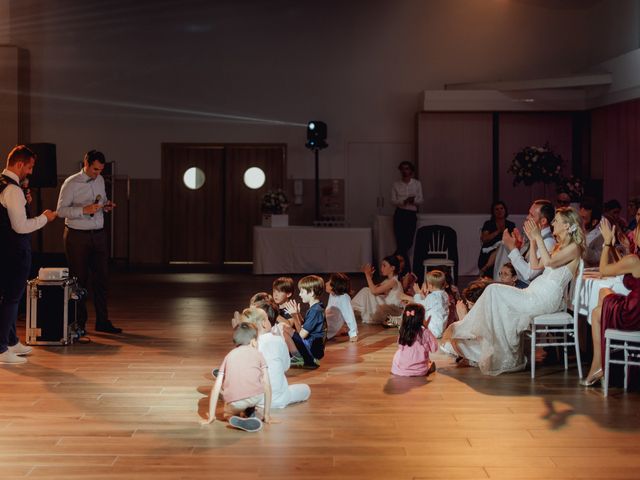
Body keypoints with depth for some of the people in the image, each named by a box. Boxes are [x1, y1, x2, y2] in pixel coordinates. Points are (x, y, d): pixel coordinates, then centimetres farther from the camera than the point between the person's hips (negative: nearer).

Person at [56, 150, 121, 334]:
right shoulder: (71, 184, -8)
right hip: (77, 236, -6)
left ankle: (102, 321, 12)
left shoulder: (100, 180, 11)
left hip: (98, 235, 6)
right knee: (79, 280, 2)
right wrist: (84, 210, -23)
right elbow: (61, 210, -12)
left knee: (101, 278, 5)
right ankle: (79, 323, 11)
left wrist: (107, 205, 1)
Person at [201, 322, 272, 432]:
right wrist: (267, 414, 14)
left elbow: (216, 388, 18)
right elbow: (267, 385, 10)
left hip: (234, 402, 1)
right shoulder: (258, 354, 19)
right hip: (256, 395, -1)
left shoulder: (229, 356, 24)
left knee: (228, 413, 33)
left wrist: (211, 416, 21)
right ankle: (253, 410, 5)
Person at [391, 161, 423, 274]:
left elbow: (420, 200, 3)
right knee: (401, 243, -6)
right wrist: (404, 201, -20)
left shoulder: (417, 184, 6)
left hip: (412, 215, 2)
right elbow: (393, 200, -3)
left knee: (408, 242, 4)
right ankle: (407, 271, 2)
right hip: (400, 214, -2)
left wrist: (414, 200, -19)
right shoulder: (396, 184, 2)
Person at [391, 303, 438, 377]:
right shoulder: (424, 332, -16)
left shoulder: (402, 331, -6)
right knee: (432, 364, 30)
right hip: (419, 370, -2)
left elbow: (400, 346, 6)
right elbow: (434, 348, -5)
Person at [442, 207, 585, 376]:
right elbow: (535, 265, 23)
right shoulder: (559, 246, 23)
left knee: (495, 291, -17)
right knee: (494, 291, -9)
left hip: (546, 298, -9)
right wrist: (532, 241, 17)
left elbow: (548, 261, -21)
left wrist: (539, 237, -14)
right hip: (535, 292, 9)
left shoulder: (574, 248, -6)